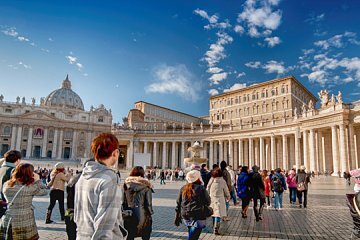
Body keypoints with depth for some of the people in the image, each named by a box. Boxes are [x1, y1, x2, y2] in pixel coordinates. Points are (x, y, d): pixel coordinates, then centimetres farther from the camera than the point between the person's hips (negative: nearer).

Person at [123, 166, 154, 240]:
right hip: (142, 216, -2)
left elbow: (123, 201, -1)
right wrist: (150, 214, 3)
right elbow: (148, 204, -10)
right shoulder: (146, 187, -11)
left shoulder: (126, 185, -3)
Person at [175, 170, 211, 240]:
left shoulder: (183, 189, 5)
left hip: (186, 217, 6)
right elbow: (208, 202, -2)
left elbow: (178, 203, 8)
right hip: (198, 217, -5)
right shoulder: (201, 188, -10)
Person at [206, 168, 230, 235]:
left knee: (214, 214, 19)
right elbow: (226, 191, 0)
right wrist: (228, 198, 19)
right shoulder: (222, 181, -11)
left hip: (212, 200, 5)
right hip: (219, 200, -4)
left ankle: (215, 227, 33)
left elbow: (207, 190, 6)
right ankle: (216, 229, -8)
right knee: (218, 215, -2)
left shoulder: (211, 181, -2)